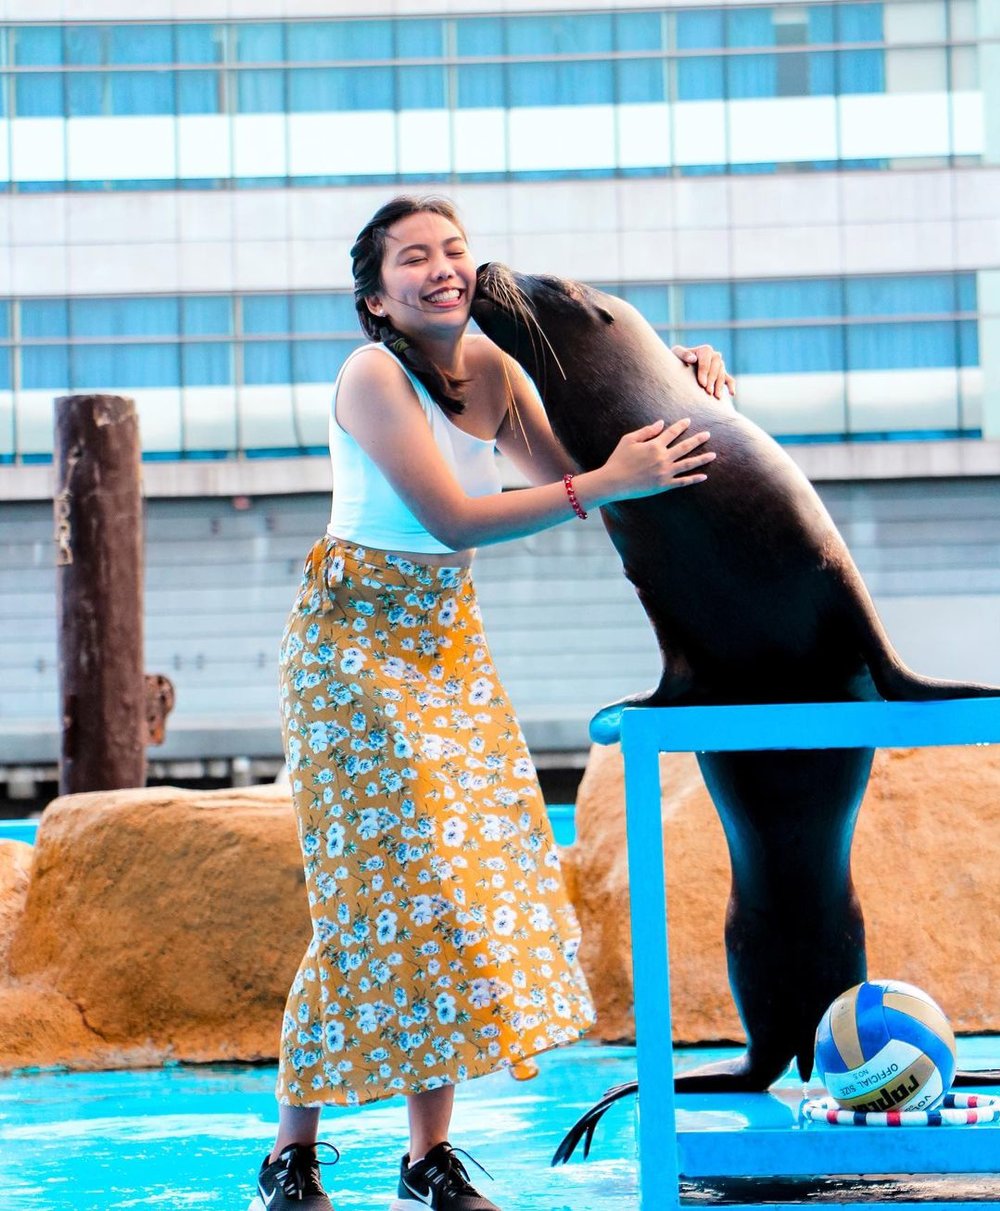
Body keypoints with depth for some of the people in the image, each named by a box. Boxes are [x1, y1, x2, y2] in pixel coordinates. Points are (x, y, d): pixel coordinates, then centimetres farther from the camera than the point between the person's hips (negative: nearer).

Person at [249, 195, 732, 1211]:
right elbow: (456, 520, -24)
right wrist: (608, 484, -27)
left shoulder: (490, 368, 2)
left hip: (446, 640, 7)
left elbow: (562, 477, 7)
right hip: (353, 639, -7)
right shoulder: (372, 377, -19)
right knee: (379, 895, -9)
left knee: (464, 877, 2)